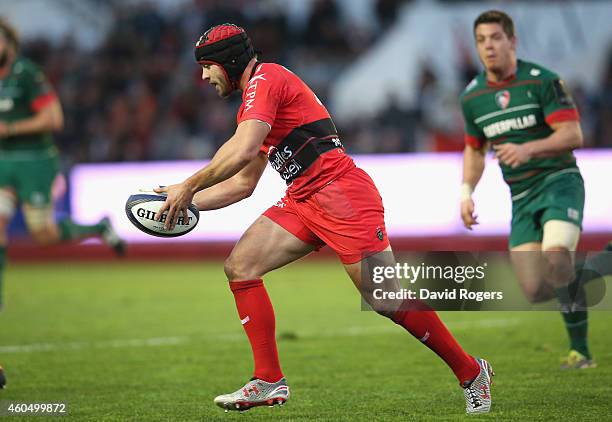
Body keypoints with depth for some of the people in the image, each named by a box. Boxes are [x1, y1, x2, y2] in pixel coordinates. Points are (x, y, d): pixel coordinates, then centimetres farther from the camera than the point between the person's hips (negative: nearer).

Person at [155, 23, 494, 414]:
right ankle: (269, 382, -2)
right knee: (240, 266, -3)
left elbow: (242, 151, -22)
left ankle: (471, 371, 5)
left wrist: (189, 186, -13)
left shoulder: (265, 78, -7)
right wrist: (188, 201, 20)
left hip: (340, 191, -10)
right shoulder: (253, 100, 24)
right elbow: (243, 183, 29)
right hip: (303, 201, 10)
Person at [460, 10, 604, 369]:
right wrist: (466, 192, 8)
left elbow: (573, 135, -14)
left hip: (559, 181, -5)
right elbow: (475, 149, 22)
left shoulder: (542, 81, -9)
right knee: (535, 292, -7)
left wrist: (528, 150, -28)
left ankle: (579, 350, -17)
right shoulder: (472, 97, 8)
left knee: (556, 260, -30)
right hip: (521, 199, 5)